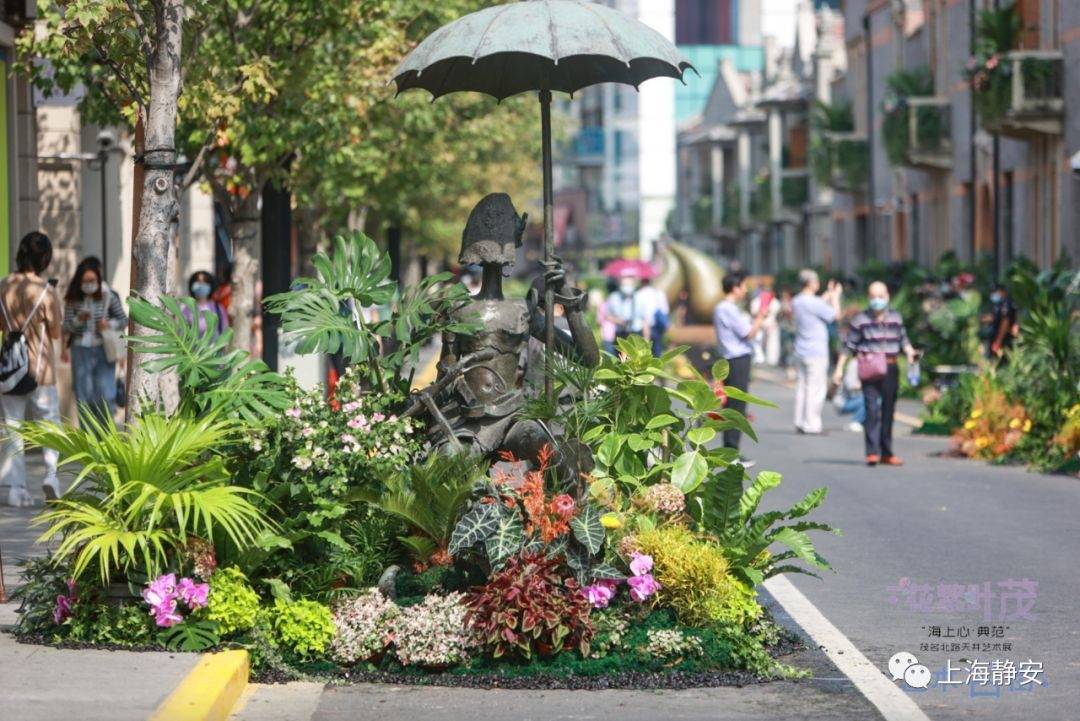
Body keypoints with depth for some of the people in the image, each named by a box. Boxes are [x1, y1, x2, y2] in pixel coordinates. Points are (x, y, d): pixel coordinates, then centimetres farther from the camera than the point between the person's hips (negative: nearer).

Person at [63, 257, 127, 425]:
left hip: (103, 350, -1)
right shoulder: (73, 299, -4)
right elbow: (66, 326, -2)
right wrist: (78, 320, -22)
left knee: (105, 398, -5)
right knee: (84, 398, 4)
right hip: (80, 350, 1)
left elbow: (124, 320, 3)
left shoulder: (109, 297, -6)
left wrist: (110, 324, -17)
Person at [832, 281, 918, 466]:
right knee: (872, 410, -14)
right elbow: (849, 346, 1)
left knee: (888, 411, 10)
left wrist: (909, 351, -4)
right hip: (869, 370, -4)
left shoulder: (896, 318, 9)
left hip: (890, 369, 4)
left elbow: (903, 339, 17)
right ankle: (872, 452, -16)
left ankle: (886, 453, 19)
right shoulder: (860, 319, -1)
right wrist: (839, 368, -2)